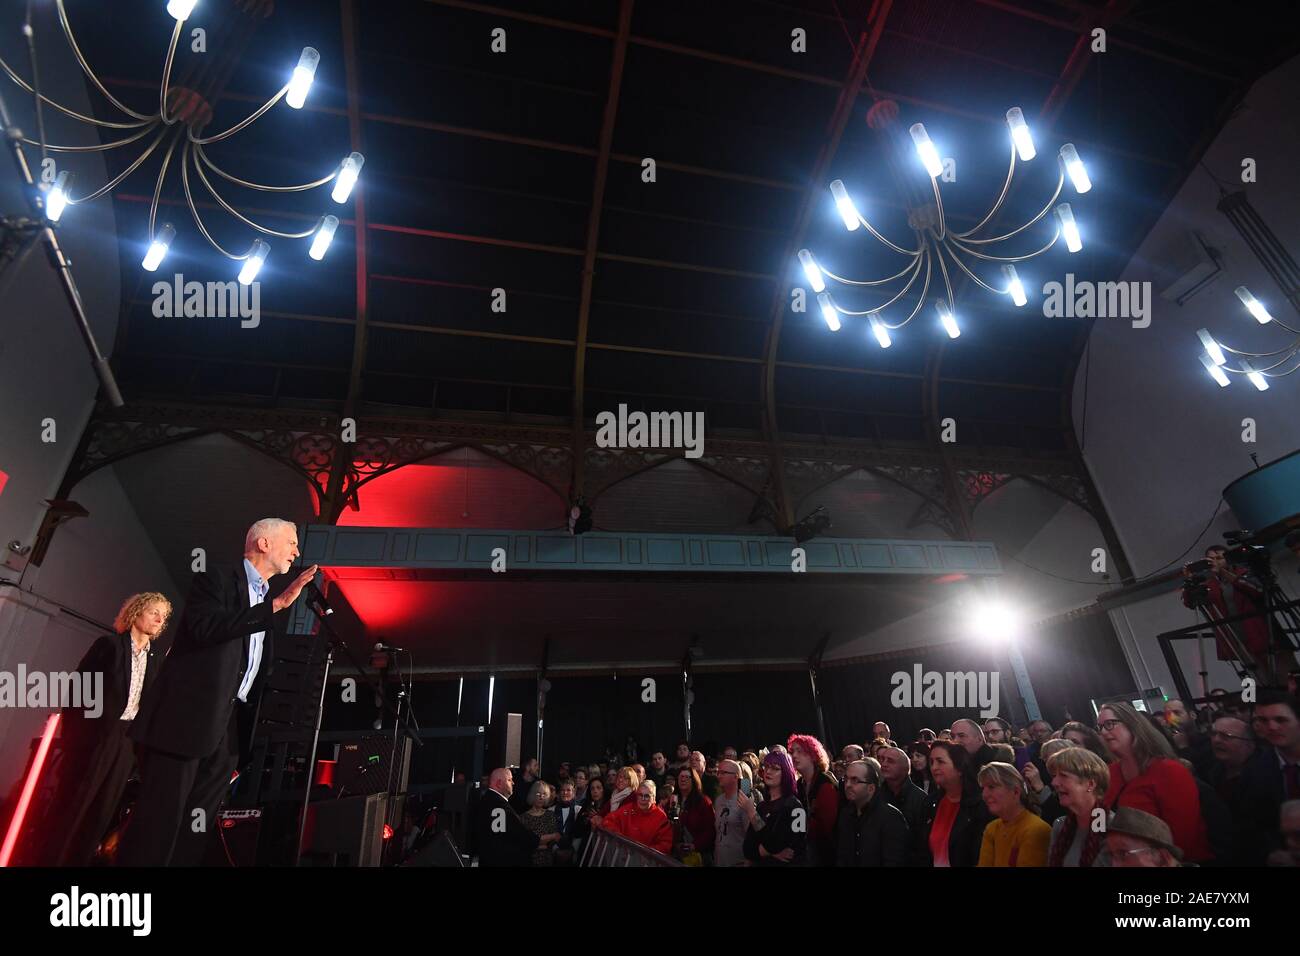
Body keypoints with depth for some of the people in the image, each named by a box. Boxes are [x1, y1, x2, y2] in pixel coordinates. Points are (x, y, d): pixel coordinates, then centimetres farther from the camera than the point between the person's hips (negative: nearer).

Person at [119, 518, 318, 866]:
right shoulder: (216, 579, -2)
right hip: (187, 718, -7)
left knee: (196, 829, 9)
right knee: (159, 820, -2)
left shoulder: (268, 602, 18)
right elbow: (205, 627, -22)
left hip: (231, 727, 7)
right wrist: (276, 605, -21)